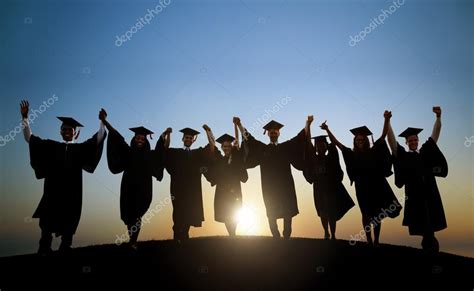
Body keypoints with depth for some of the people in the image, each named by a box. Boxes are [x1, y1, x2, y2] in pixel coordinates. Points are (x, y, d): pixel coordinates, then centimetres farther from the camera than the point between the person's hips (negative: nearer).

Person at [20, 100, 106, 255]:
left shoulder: (81, 148, 10)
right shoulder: (51, 146, 11)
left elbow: (99, 138, 4)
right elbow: (29, 137, 12)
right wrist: (25, 117, 3)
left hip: (72, 194, 0)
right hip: (52, 193, 0)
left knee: (68, 228, 5)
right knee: (47, 225, 1)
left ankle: (64, 249, 13)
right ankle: (44, 251, 6)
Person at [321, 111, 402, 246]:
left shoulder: (373, 151, 1)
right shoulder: (352, 154, 1)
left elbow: (383, 135, -5)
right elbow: (336, 142, -1)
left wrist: (386, 120, -18)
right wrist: (327, 130, -8)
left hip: (376, 186, 0)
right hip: (362, 187, 0)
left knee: (376, 214, 5)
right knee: (366, 214, 8)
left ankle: (376, 240, 12)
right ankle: (369, 240, 12)